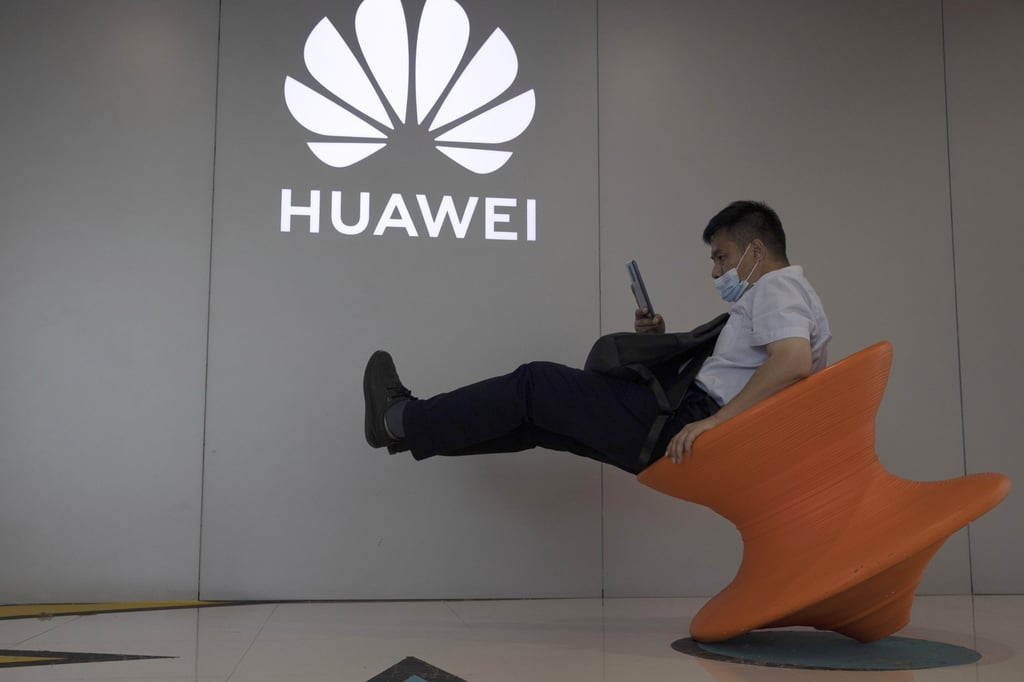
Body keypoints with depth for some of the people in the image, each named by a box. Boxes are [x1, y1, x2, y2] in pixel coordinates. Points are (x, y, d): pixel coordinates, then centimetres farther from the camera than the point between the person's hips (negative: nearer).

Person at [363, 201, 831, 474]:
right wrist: (662, 341, 13)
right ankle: (412, 427, 19)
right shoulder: (778, 296, 25)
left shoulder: (777, 287, -6)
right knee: (543, 415, 12)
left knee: (537, 386, -4)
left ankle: (400, 421, 5)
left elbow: (793, 361, -27)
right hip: (693, 425, 10)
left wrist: (711, 421, -27)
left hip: (690, 416, -10)